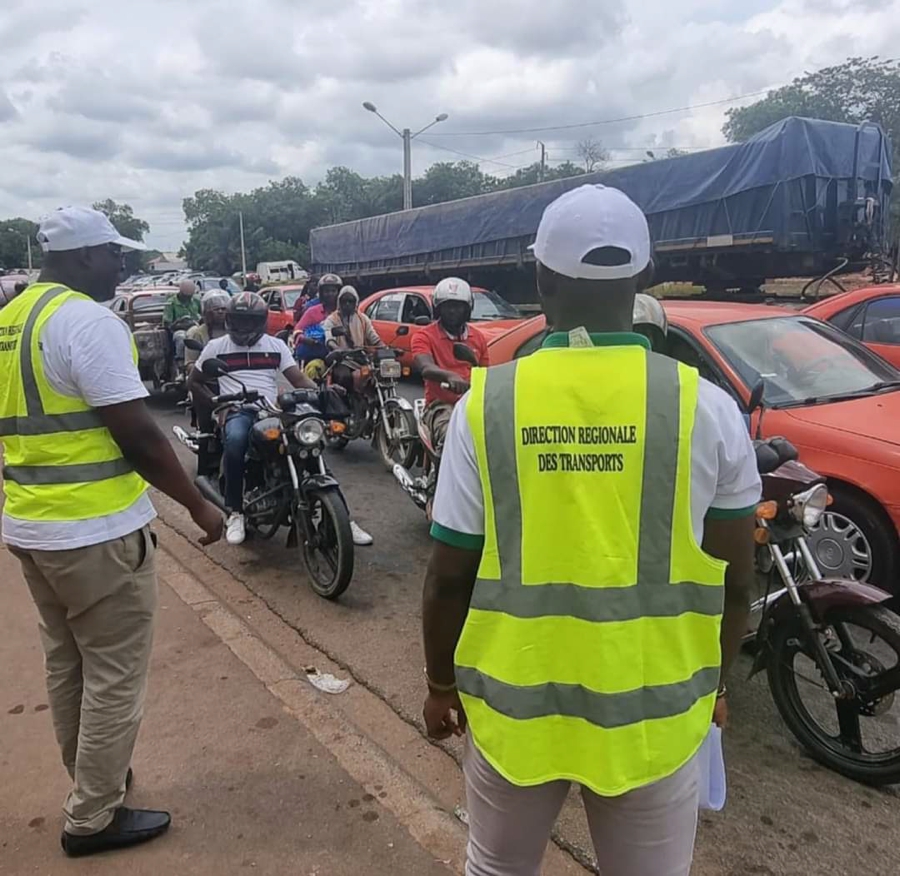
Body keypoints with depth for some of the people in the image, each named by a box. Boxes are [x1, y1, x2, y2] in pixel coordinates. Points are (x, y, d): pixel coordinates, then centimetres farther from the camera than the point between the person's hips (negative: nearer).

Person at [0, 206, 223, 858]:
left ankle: (90, 780, 39)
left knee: (67, 663, 21)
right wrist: (199, 505, -11)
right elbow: (138, 435, -20)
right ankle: (93, 818, 19)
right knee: (113, 674, 5)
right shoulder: (89, 320, -17)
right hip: (96, 531, -9)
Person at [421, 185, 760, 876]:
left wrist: (442, 682, 9)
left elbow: (449, 575, -7)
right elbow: (735, 579, -2)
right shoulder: (706, 408, -11)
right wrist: (716, 680, 15)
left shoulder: (486, 403, -12)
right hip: (652, 711, 0)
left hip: (514, 704, 1)